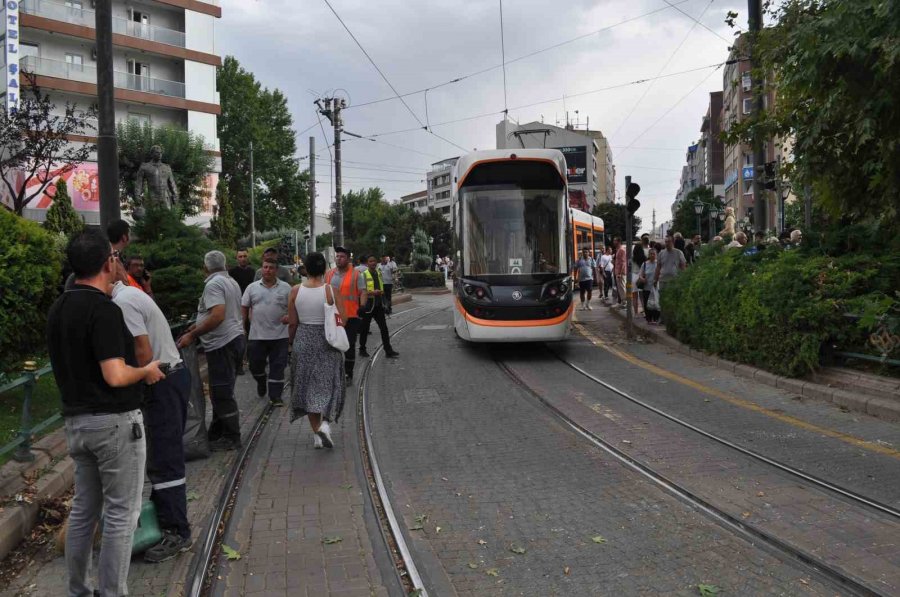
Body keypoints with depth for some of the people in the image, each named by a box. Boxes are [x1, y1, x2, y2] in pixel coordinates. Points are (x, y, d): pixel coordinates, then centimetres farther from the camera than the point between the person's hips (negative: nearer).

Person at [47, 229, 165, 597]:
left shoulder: (58, 309, 8)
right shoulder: (104, 310, -19)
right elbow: (115, 376, -24)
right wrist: (147, 371, -7)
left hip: (75, 421, 9)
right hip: (114, 422, -8)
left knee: (84, 508, 18)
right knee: (121, 513, 2)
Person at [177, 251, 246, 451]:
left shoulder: (214, 284, -14)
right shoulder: (231, 282, 15)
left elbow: (218, 316, -27)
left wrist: (192, 335, -22)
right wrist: (196, 326, 23)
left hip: (222, 344, -10)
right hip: (235, 339, 10)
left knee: (221, 393, -2)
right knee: (222, 392, 16)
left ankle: (231, 438, 5)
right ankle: (216, 434, 26)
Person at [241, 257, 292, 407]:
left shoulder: (286, 288, 1)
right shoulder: (252, 287, 5)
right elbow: (244, 308, 10)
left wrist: (289, 316, -15)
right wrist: (242, 326, 3)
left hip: (279, 335, -1)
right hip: (257, 335, 2)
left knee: (277, 366, 1)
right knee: (255, 365, 10)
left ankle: (275, 396, 10)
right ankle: (261, 383, 39)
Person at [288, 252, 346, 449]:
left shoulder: (295, 291, -6)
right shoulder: (331, 290, -11)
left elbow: (292, 323, -3)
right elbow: (343, 319, -9)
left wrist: (291, 341, 14)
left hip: (304, 341, 2)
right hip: (327, 343, -1)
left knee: (308, 388, 12)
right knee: (328, 385, 13)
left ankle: (316, 433, 13)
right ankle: (325, 422, -8)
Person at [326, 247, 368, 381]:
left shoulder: (356, 274, -4)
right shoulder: (329, 274, 8)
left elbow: (363, 292, -8)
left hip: (350, 316, -4)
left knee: (349, 345, 4)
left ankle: (348, 373, 15)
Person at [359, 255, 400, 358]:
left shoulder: (379, 272, 10)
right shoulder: (364, 275, -11)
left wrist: (381, 292, 11)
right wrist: (372, 292, -27)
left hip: (379, 304, 5)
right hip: (368, 305, -5)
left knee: (384, 328, 2)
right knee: (365, 328, 7)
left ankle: (388, 351, 4)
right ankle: (362, 350, 22)